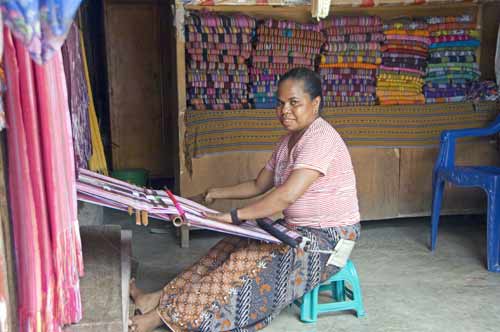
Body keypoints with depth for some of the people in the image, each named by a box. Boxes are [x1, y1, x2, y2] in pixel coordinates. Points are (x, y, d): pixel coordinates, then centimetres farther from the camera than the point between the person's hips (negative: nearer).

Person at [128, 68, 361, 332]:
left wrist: (234, 216, -29)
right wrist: (218, 194, 10)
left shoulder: (320, 138, -22)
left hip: (330, 236, -9)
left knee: (245, 261, -21)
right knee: (231, 247, -4)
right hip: (299, 230, 9)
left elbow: (287, 195, -32)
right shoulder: (288, 141, 10)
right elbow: (258, 185, 18)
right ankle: (164, 298, -3)